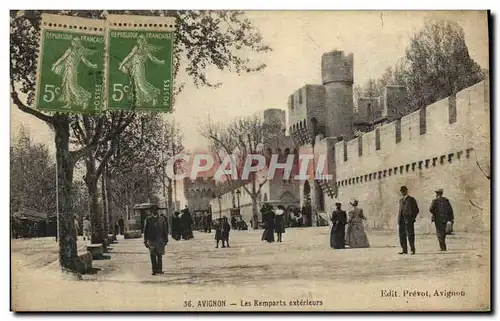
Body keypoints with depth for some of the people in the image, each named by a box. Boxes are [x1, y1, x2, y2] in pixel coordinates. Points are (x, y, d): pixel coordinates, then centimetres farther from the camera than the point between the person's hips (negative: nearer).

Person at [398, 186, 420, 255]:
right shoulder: (401, 200, 18)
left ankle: (412, 250, 0)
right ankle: (404, 250, 6)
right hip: (402, 220, 5)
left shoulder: (412, 200, 1)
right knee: (402, 235, 2)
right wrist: (399, 219, 10)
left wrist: (413, 218, -8)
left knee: (410, 235, -7)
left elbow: (417, 210, 1)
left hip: (409, 220, -5)